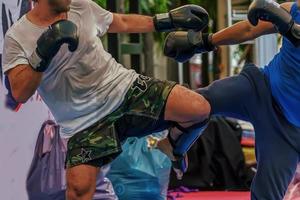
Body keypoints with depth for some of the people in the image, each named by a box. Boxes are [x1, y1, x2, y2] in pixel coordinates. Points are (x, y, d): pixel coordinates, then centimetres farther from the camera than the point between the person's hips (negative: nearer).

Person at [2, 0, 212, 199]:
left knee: (199, 109, -15)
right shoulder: (17, 38, -8)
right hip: (85, 123, -3)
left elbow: (123, 23, 21)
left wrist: (171, 19, 18)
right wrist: (43, 51, -32)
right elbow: (20, 94, -19)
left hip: (126, 87, 3)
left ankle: (173, 148, 17)